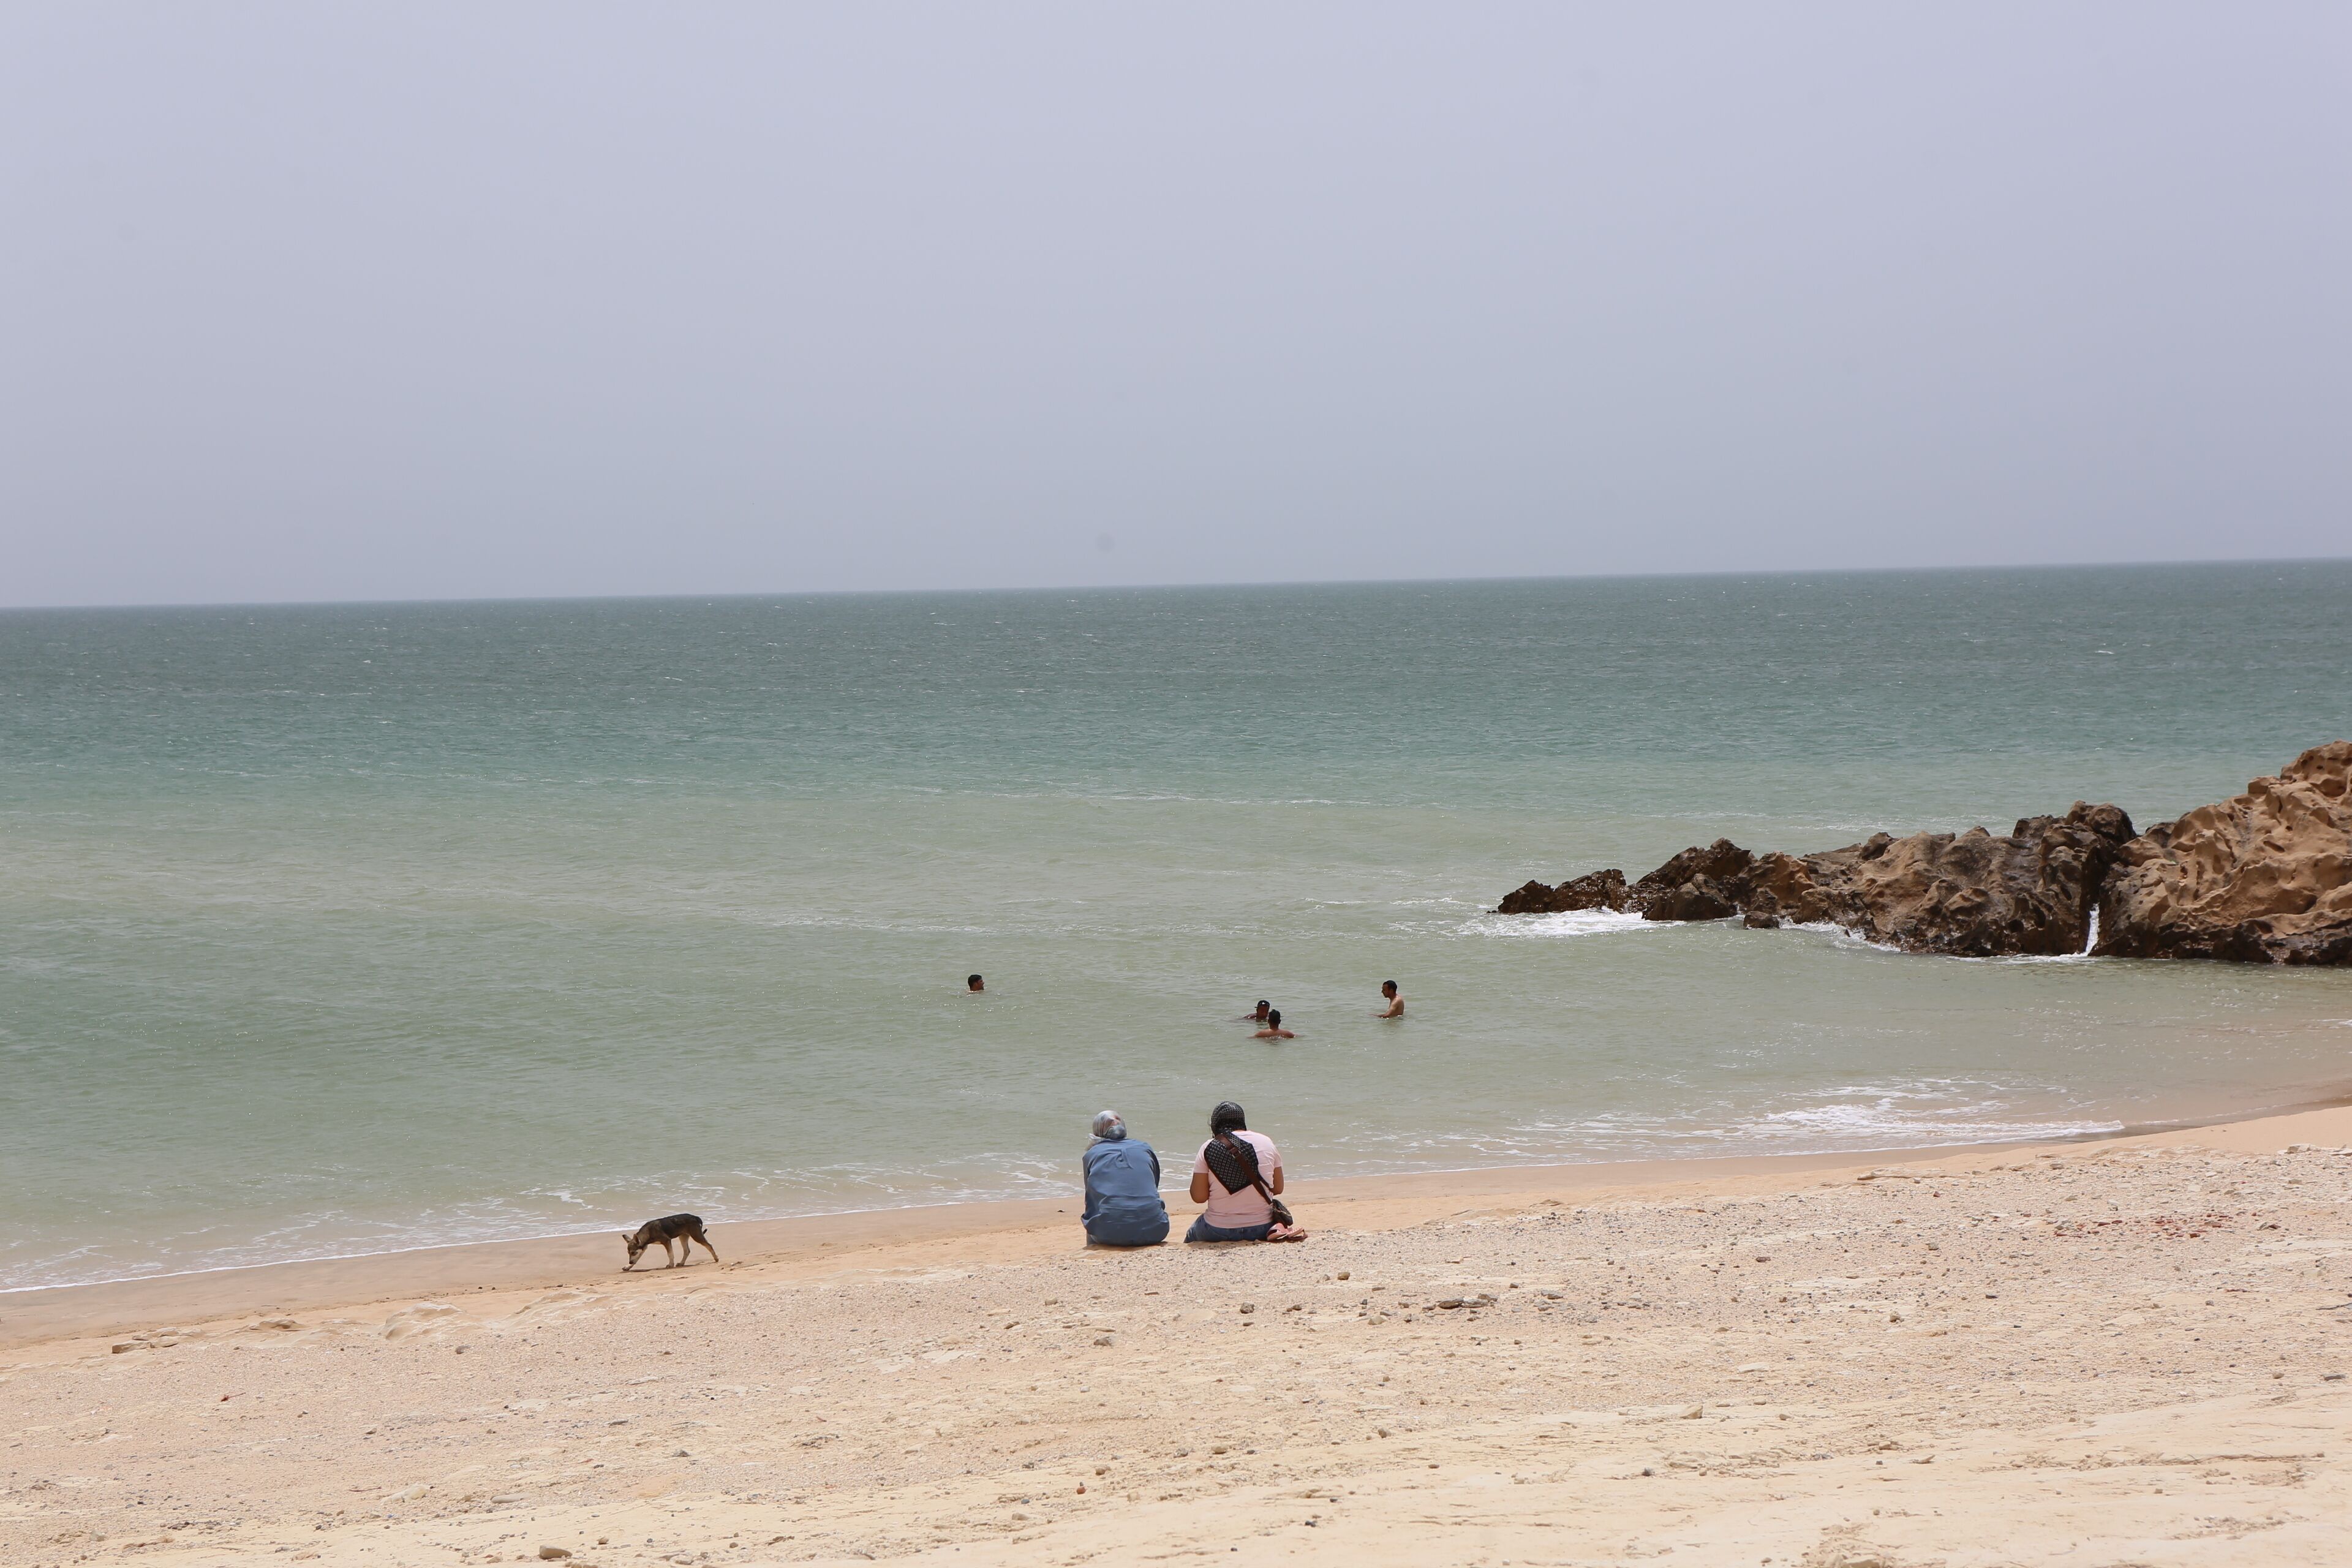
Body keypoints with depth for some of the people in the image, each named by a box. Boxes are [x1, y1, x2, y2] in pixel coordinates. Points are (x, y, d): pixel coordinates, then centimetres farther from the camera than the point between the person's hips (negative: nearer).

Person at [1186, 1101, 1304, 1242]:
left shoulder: (1208, 1149, -7)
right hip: (1261, 1229, 2)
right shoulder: (1266, 1142, 0)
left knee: (1191, 1236, 28)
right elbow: (1278, 1189, 7)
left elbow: (1199, 1197, -7)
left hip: (1219, 1232, -2)